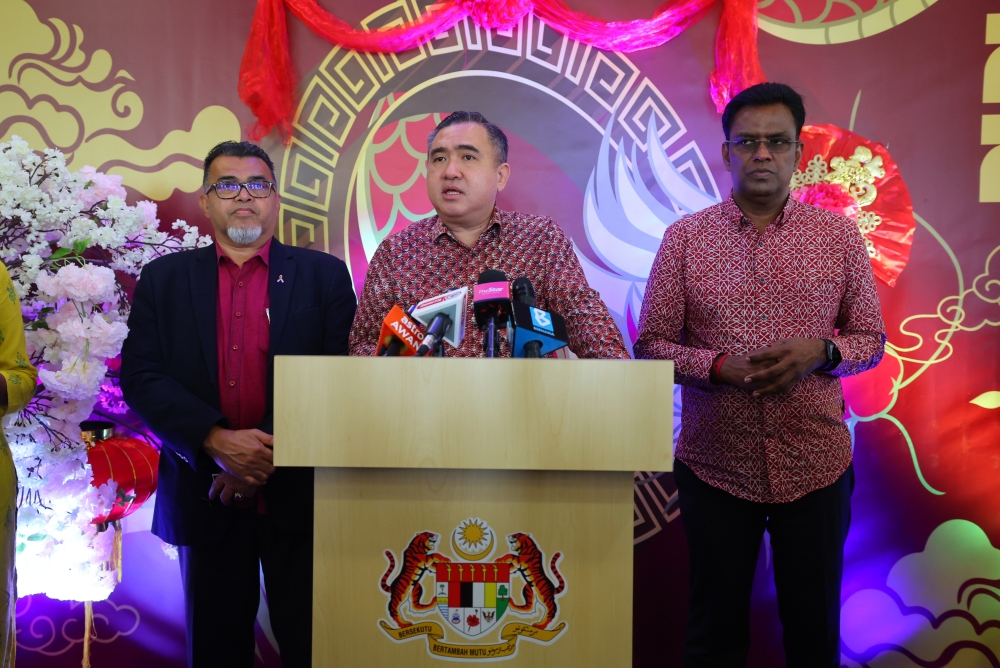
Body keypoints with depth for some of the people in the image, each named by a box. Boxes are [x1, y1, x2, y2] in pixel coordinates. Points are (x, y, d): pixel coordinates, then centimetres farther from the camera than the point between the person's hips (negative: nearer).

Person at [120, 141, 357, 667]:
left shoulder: (324, 275, 3)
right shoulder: (163, 279, 7)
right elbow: (140, 376, -3)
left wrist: (272, 456, -15)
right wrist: (216, 440, -17)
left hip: (299, 494, -1)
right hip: (205, 498, 2)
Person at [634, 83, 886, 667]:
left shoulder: (839, 235, 2)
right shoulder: (685, 237, -1)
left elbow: (871, 340, 8)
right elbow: (650, 345, 0)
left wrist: (820, 351, -14)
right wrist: (719, 367, -17)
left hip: (816, 465, 1)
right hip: (715, 466, -1)